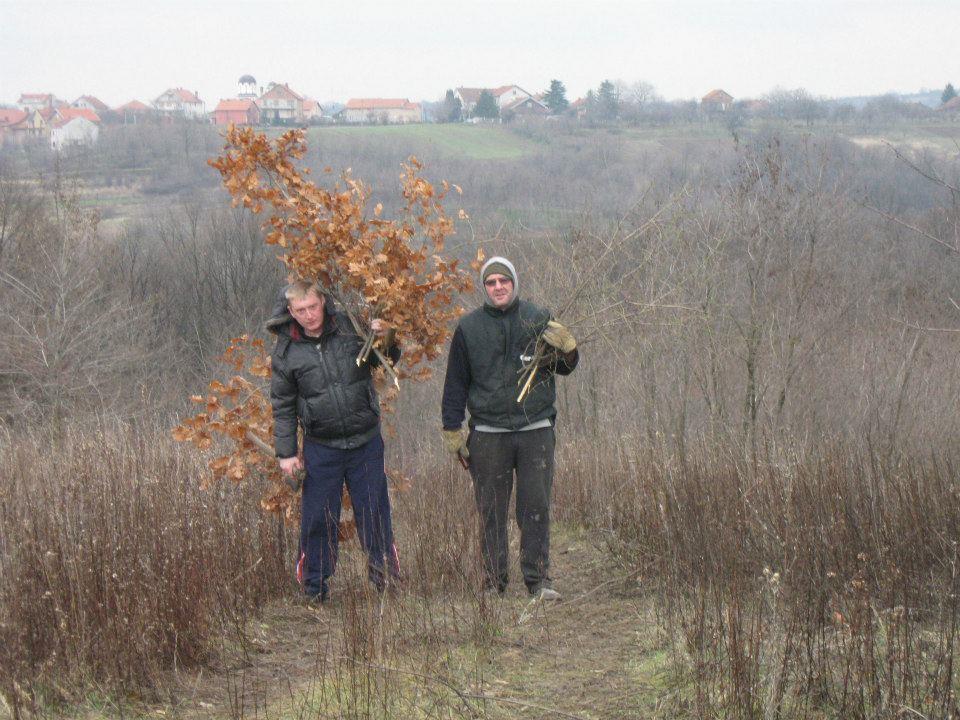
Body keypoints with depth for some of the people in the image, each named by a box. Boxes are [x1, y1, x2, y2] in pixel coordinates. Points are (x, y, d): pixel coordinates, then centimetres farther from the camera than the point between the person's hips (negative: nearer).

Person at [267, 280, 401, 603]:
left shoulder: (350, 327, -3)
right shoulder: (286, 351, -4)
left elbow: (387, 361, 12)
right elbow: (283, 405, 4)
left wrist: (386, 339, -10)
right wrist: (286, 452, 1)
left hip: (366, 442, 1)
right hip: (321, 448, -1)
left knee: (375, 514, 8)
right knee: (317, 519, 4)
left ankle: (386, 580, 22)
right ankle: (315, 591, 17)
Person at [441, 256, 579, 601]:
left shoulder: (538, 320, 6)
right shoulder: (469, 327, 6)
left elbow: (564, 368, 13)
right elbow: (456, 382, 11)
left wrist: (566, 349, -10)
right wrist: (453, 430, 7)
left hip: (535, 430, 0)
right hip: (487, 435, 0)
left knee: (536, 508, 0)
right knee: (491, 512, 4)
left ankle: (538, 580, 6)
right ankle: (494, 582, 12)